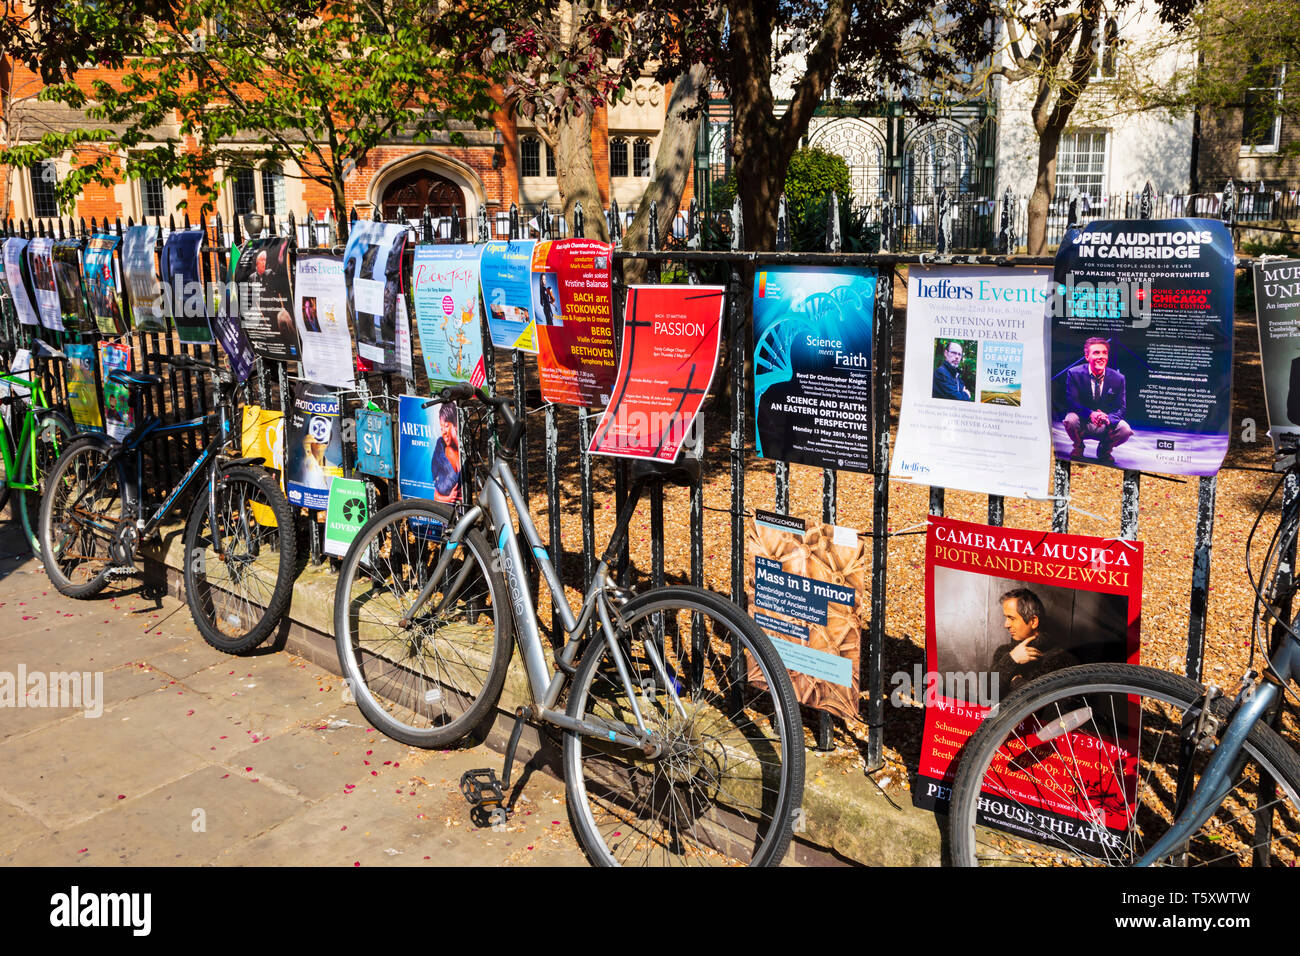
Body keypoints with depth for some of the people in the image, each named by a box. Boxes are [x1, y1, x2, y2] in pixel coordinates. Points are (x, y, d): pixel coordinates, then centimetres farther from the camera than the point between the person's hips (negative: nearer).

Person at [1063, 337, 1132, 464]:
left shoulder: (1118, 378, -5)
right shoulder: (1074, 373, -9)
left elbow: (1121, 408, -6)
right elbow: (1072, 402, -15)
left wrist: (1109, 419, -30)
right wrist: (1090, 414, -35)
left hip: (1106, 427, 1)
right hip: (1082, 423, -1)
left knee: (1125, 430, -28)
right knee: (1070, 420, -34)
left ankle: (1104, 450, 7)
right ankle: (1078, 447, 2)